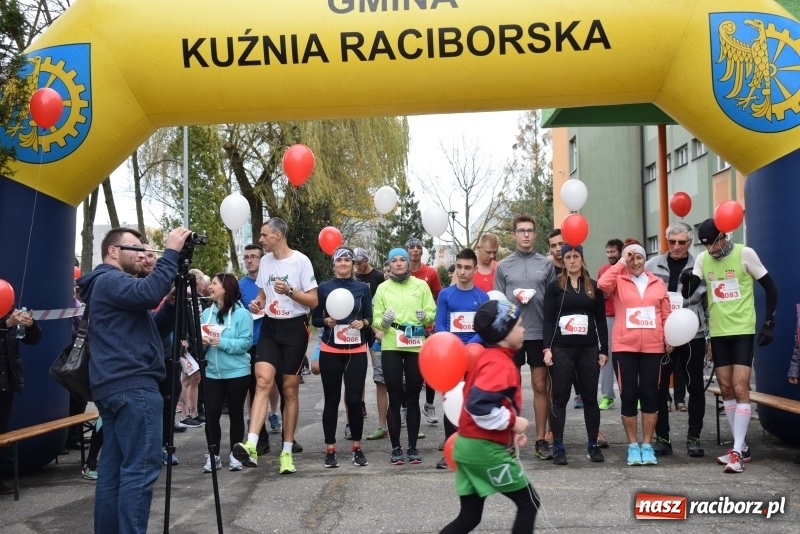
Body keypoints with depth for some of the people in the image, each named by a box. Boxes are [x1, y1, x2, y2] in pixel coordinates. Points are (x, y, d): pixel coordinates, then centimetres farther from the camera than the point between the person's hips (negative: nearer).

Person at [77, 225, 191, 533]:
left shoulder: (111, 284, 25)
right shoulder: (110, 280, -5)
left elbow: (152, 331, 23)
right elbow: (148, 293, -28)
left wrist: (171, 304, 6)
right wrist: (171, 252, -20)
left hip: (115, 387, 11)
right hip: (132, 386, -11)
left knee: (114, 469, 10)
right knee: (141, 469, -11)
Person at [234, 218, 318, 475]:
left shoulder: (301, 261, -9)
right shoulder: (265, 261, 9)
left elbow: (313, 301, -9)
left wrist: (290, 291, -23)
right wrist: (257, 303, 0)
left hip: (295, 328, -4)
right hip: (269, 327, 4)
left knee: (290, 390, 3)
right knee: (263, 381, -15)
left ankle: (287, 452, 13)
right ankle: (251, 446, -26)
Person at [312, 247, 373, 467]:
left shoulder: (363, 288, 5)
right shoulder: (324, 288, 3)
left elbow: (369, 318, 7)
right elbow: (315, 319, 5)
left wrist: (362, 323, -14)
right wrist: (326, 321, -16)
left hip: (356, 351, 0)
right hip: (330, 351, 0)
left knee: (354, 399, -2)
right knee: (332, 400, 3)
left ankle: (357, 448, 12)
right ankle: (330, 449, 11)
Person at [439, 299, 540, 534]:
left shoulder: (488, 357, 14)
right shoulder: (500, 363, -17)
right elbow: (479, 404, -29)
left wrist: (511, 431, 14)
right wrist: (513, 421, -17)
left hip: (469, 446, 9)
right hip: (486, 448, -9)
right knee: (529, 503, 7)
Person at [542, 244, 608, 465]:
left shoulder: (593, 287, 9)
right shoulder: (555, 286, 3)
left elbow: (601, 320, 10)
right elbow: (548, 320, -1)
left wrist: (604, 350, 4)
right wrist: (547, 348, -10)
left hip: (588, 349, 2)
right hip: (561, 349, -2)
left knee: (590, 397, 6)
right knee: (560, 398, 0)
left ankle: (593, 445, 15)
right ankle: (558, 447, 5)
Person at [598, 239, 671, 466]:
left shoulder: (657, 282, 10)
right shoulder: (619, 281, 3)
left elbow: (666, 315, 10)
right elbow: (602, 284, -19)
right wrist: (621, 263, -11)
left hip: (653, 347, 2)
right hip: (624, 347, -2)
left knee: (650, 395, 5)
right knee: (628, 396, 3)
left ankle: (647, 445, 15)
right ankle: (633, 445, 14)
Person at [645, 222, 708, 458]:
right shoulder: (652, 265, 2)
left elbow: (709, 302, 3)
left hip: (693, 336, -1)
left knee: (695, 387, 7)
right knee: (659, 388, 5)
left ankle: (694, 437, 19)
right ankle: (662, 437, 16)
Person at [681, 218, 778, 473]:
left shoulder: (745, 254, -9)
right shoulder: (702, 259, 3)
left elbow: (771, 288, -2)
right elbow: (688, 294, 0)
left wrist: (769, 323, -6)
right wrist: (686, 281, -23)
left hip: (743, 331, -5)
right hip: (718, 332, 5)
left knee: (740, 388, -10)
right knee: (726, 388, 8)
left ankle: (738, 451, -9)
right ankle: (742, 447, 19)